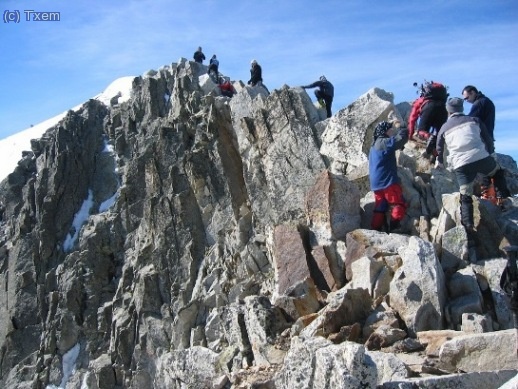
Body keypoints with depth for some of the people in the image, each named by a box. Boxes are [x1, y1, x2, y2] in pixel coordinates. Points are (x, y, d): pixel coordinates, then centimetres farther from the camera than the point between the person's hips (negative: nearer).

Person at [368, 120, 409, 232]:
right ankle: (393, 227, -15)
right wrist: (400, 127, 2)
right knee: (400, 204, -5)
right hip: (387, 181, -9)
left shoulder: (375, 145, 20)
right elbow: (402, 137, -17)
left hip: (377, 183, 9)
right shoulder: (384, 143, -11)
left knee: (380, 208, 10)